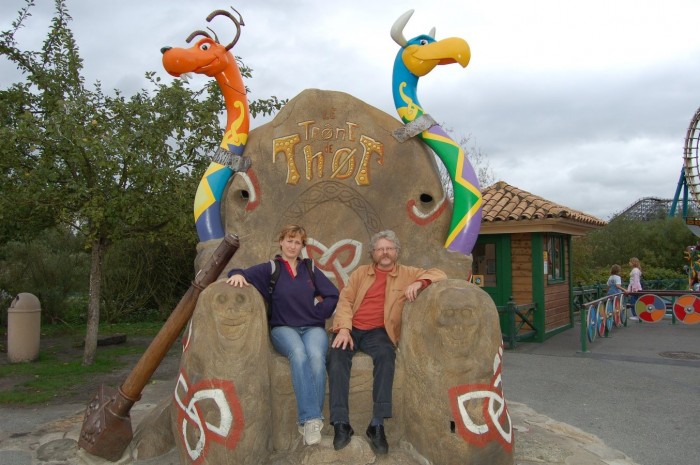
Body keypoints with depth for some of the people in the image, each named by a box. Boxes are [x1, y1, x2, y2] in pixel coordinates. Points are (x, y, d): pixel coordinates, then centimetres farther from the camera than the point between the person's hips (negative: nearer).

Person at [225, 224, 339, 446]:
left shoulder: (310, 269, 17)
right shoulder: (270, 268, 10)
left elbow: (333, 295, 13)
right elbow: (246, 274, -3)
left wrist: (318, 313, 3)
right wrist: (237, 274, -26)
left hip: (313, 327, 2)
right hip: (283, 328, -1)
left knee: (316, 356, -34)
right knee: (298, 354, -37)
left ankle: (309, 421, -30)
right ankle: (311, 418, -38)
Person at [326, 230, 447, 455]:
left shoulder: (406, 273, 12)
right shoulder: (360, 272, 16)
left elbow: (439, 274, 4)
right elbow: (345, 300, 7)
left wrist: (419, 282, -18)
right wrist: (344, 328, -11)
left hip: (378, 331, -1)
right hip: (352, 328, 1)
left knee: (386, 355, -34)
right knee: (337, 354, -29)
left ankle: (377, 425, -30)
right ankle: (341, 424, -28)